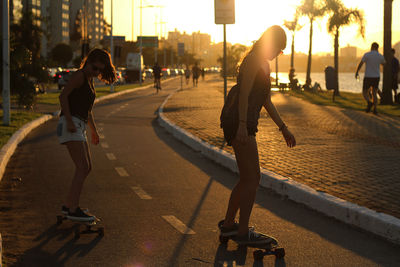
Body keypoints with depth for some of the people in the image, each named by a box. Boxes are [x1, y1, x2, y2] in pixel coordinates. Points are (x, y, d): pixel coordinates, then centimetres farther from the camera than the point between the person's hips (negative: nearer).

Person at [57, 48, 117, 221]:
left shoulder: (89, 80, 21)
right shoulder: (80, 75, -7)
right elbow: (63, 95, -17)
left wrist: (94, 130, 31)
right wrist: (69, 121, -25)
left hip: (78, 127, 10)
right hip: (71, 124, -10)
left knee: (86, 168, 13)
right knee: (83, 168, -15)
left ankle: (68, 205, 17)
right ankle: (73, 210, -18)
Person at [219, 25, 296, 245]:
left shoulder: (264, 65, 21)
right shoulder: (253, 59, -9)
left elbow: (266, 101, 25)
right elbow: (244, 92, -19)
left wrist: (283, 128, 23)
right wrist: (243, 125, -27)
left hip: (245, 124, 10)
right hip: (238, 122, -10)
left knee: (247, 178, 15)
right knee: (252, 178, -7)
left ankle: (228, 224, 24)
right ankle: (243, 232, -2)